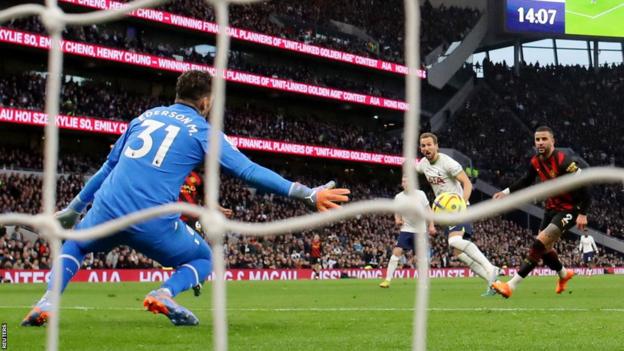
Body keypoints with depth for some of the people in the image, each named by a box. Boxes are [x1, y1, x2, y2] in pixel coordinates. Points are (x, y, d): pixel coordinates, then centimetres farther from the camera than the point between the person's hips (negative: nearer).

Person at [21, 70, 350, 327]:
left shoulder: (145, 116, 19)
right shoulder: (203, 130, 7)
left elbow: (109, 166, 25)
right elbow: (249, 170, -1)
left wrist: (75, 206, 34)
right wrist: (306, 194, 0)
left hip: (108, 210, 3)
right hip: (153, 223, -3)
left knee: (74, 246, 33)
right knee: (203, 259, 24)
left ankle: (47, 302, 4)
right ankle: (165, 293, -8)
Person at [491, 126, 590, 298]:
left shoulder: (563, 161, -23)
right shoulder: (535, 162, -1)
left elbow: (583, 185, -21)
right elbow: (525, 181, 19)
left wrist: (582, 213, -23)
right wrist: (506, 192, 6)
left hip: (568, 210, -8)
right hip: (551, 208, 8)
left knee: (540, 244, -19)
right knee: (544, 248, 14)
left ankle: (511, 286, -23)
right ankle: (564, 274, 45)